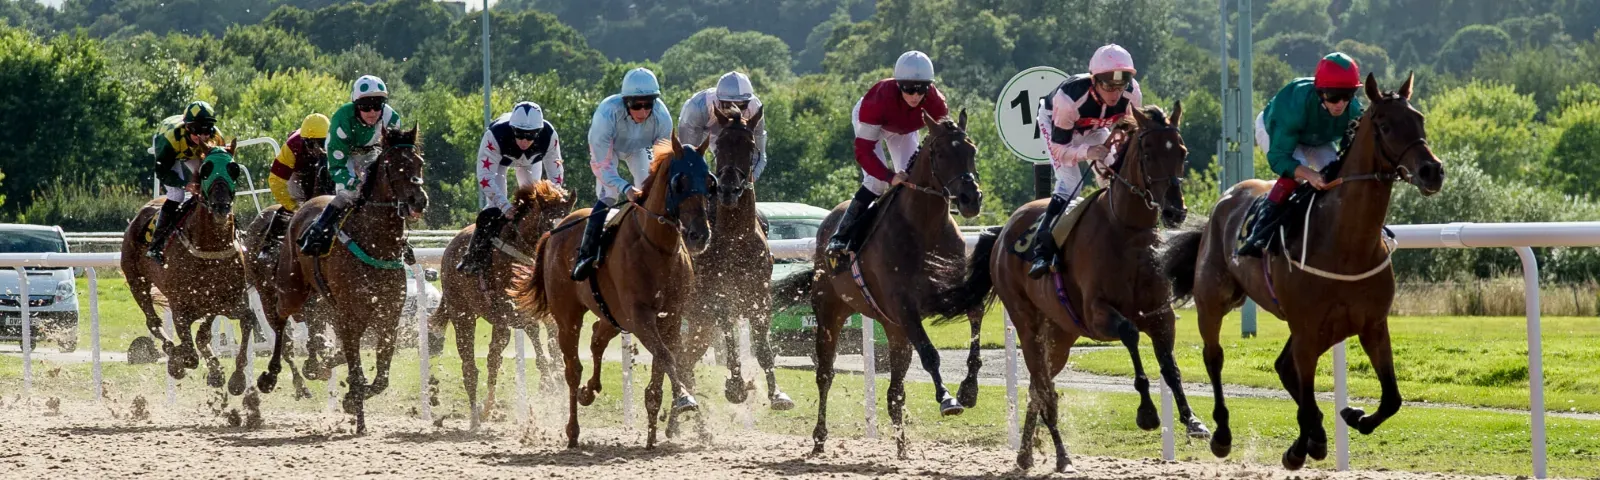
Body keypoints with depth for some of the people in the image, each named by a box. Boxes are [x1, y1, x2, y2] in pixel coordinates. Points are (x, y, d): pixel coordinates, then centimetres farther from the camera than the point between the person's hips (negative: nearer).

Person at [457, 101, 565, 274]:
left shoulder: (549, 136, -38)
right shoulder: (495, 135, -46)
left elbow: (555, 173, -24)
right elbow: (485, 176, -42)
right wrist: (506, 207, -48)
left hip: (531, 160, 3)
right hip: (499, 158, -3)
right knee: (494, 206, -13)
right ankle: (475, 256, -6)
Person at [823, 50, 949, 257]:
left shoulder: (935, 102, -37)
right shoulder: (879, 99, -46)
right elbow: (863, 151, -45)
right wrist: (890, 177, -58)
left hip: (904, 129, 4)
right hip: (870, 122, -4)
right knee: (876, 181, -19)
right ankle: (841, 236, -12)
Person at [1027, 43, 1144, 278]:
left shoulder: (1132, 94, -32)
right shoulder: (1069, 98, -44)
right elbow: (1058, 148, -36)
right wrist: (1087, 152, -54)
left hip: (1093, 128, 5)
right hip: (1054, 124, -5)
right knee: (1069, 182, -23)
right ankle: (1042, 252, -27)